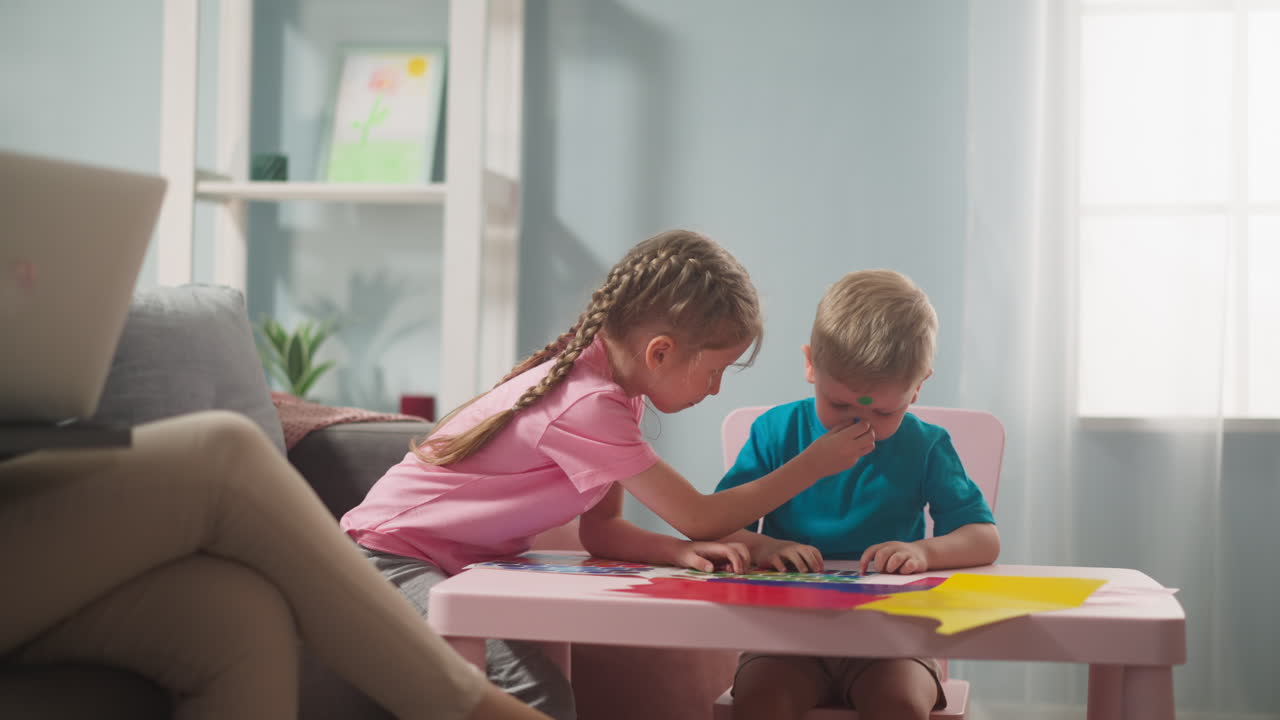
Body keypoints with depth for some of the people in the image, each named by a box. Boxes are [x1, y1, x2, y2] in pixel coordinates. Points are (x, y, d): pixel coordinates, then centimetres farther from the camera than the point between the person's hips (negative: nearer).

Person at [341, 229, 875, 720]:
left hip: (459, 563, 9)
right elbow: (700, 516, -18)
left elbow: (599, 527, 3)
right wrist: (816, 463, -11)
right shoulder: (589, 407, -26)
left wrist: (681, 551, -16)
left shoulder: (611, 383, 3)